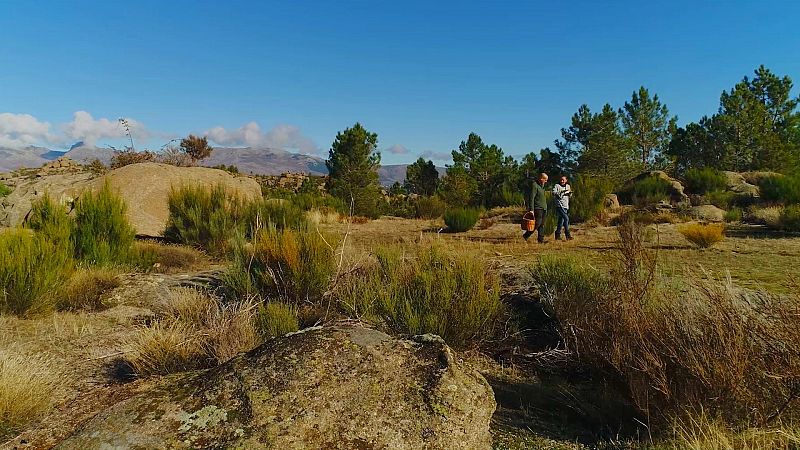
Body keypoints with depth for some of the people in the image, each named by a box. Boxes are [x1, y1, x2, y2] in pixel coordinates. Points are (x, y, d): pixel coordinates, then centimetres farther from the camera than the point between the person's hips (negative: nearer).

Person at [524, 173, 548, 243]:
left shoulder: (542, 186, 18)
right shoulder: (535, 185, -11)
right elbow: (532, 198, -16)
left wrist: (545, 208, 20)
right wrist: (532, 209, -21)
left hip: (543, 208, 9)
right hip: (538, 208, -9)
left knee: (542, 225, 7)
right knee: (537, 224, -10)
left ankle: (541, 239, 9)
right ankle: (526, 236, 2)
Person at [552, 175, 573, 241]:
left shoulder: (568, 186, 17)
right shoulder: (557, 186, -1)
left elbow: (569, 196, 26)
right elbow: (554, 193, -15)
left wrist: (570, 193, 3)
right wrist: (562, 192, -24)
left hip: (566, 206, 7)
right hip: (559, 205, -7)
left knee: (561, 220, 9)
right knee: (566, 218, -18)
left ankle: (557, 235, 16)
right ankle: (567, 234, -13)